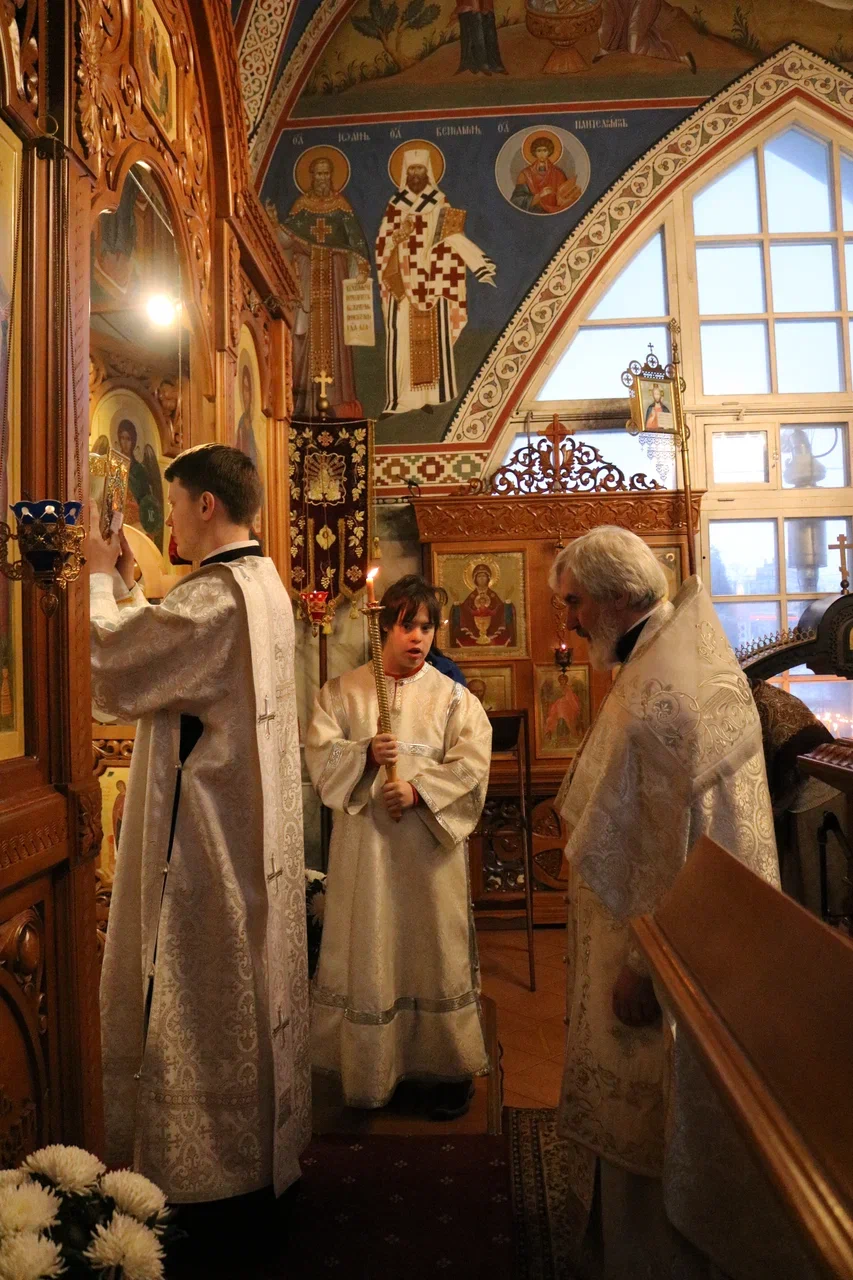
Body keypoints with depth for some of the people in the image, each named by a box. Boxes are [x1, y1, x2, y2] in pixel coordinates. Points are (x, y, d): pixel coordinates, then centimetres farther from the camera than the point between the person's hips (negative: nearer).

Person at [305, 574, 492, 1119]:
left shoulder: (453, 697, 2)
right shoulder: (343, 691, 5)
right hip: (364, 840, 1)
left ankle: (450, 1068, 23)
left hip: (431, 840, 0)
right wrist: (364, 753, -20)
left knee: (435, 947, 7)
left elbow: (471, 764, -5)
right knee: (368, 950, 7)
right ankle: (371, 1069, 25)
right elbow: (319, 752, -2)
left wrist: (417, 790, -17)